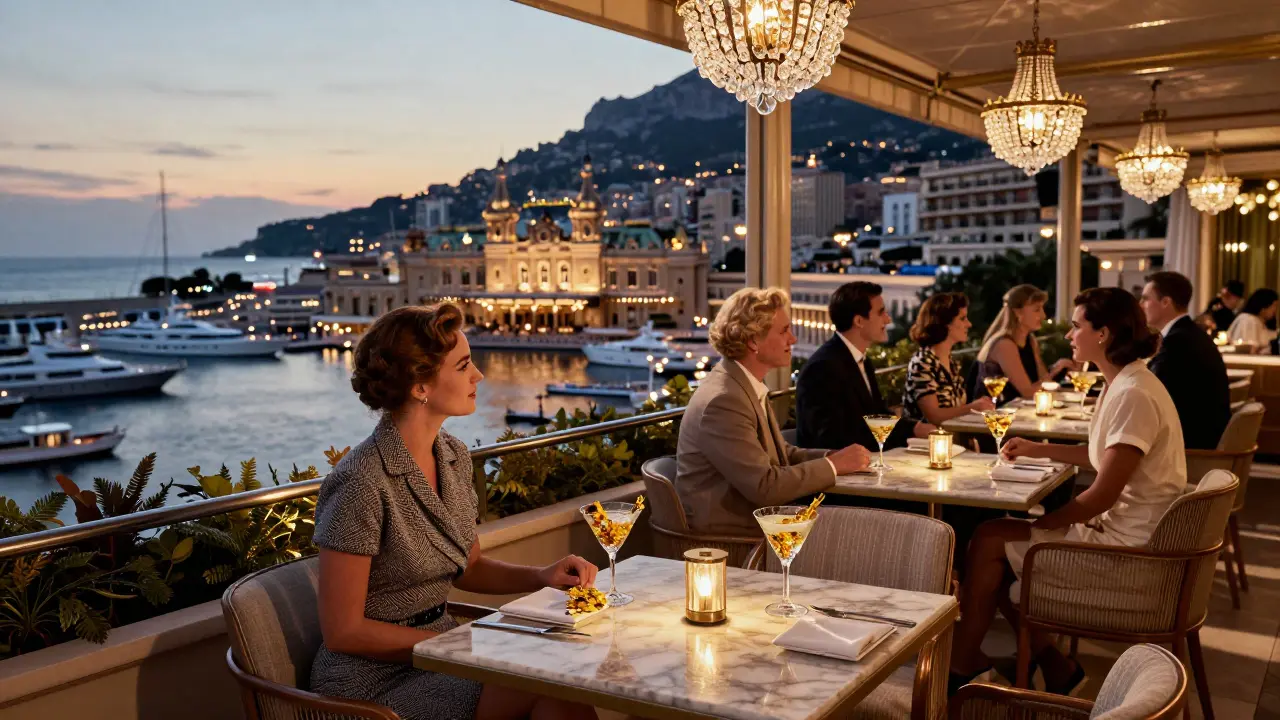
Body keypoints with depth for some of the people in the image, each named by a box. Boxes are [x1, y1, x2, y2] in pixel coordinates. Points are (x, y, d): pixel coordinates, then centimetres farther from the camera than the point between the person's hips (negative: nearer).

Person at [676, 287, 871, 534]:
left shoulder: (746, 385, 7)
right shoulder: (723, 401, -22)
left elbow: (782, 453, 14)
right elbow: (765, 487, -22)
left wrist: (835, 457, -2)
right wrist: (833, 465, -12)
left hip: (752, 516, 9)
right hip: (726, 533, -9)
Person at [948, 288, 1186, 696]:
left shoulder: (1132, 395, -23)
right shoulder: (1125, 384, 9)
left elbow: (1102, 496, -23)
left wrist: (1042, 523, -10)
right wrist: (1039, 450, 17)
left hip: (1126, 546, -10)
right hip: (1120, 528, 10)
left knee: (990, 540, -5)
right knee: (997, 534, 9)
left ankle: (961, 668, 11)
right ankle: (1053, 666, 12)